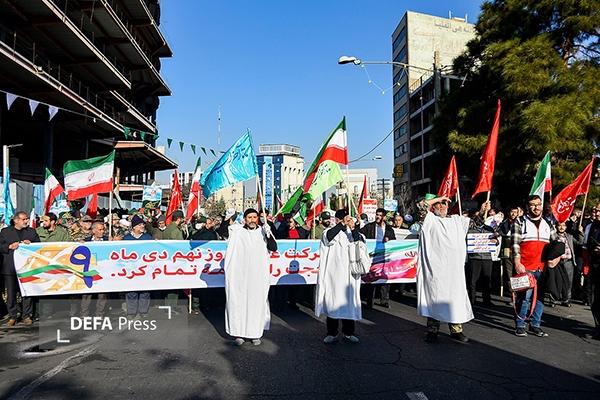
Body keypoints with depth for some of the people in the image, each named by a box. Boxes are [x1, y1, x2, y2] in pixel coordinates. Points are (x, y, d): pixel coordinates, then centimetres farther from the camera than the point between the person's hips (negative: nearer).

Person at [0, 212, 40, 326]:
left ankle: (26, 316, 10)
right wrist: (10, 246, -12)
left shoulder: (32, 231, 14)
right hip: (10, 268, 0)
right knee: (11, 293, 3)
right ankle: (12, 316, 14)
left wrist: (30, 244, -8)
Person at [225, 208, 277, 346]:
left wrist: (268, 234, -17)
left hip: (258, 276, 1)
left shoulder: (263, 232, 6)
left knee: (257, 302, 4)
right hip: (240, 275, -1)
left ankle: (256, 333, 15)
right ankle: (238, 332, 14)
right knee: (238, 302, 2)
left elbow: (274, 248, -3)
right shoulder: (237, 232, 2)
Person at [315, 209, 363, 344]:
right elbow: (328, 237, -22)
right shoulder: (331, 231, 2)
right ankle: (332, 333, 12)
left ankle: (348, 332, 19)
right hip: (333, 274, -2)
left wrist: (353, 228, -19)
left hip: (349, 274, 3)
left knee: (349, 301, 7)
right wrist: (343, 224, -26)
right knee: (332, 302, 2)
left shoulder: (352, 232, 9)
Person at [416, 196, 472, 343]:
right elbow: (421, 205, -11)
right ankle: (432, 331, 8)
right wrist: (438, 198, -2)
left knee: (456, 297, 5)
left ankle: (456, 330, 15)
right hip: (435, 268, -4)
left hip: (454, 268, 4)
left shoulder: (457, 220, 19)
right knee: (434, 297, 0)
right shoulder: (429, 219, 4)